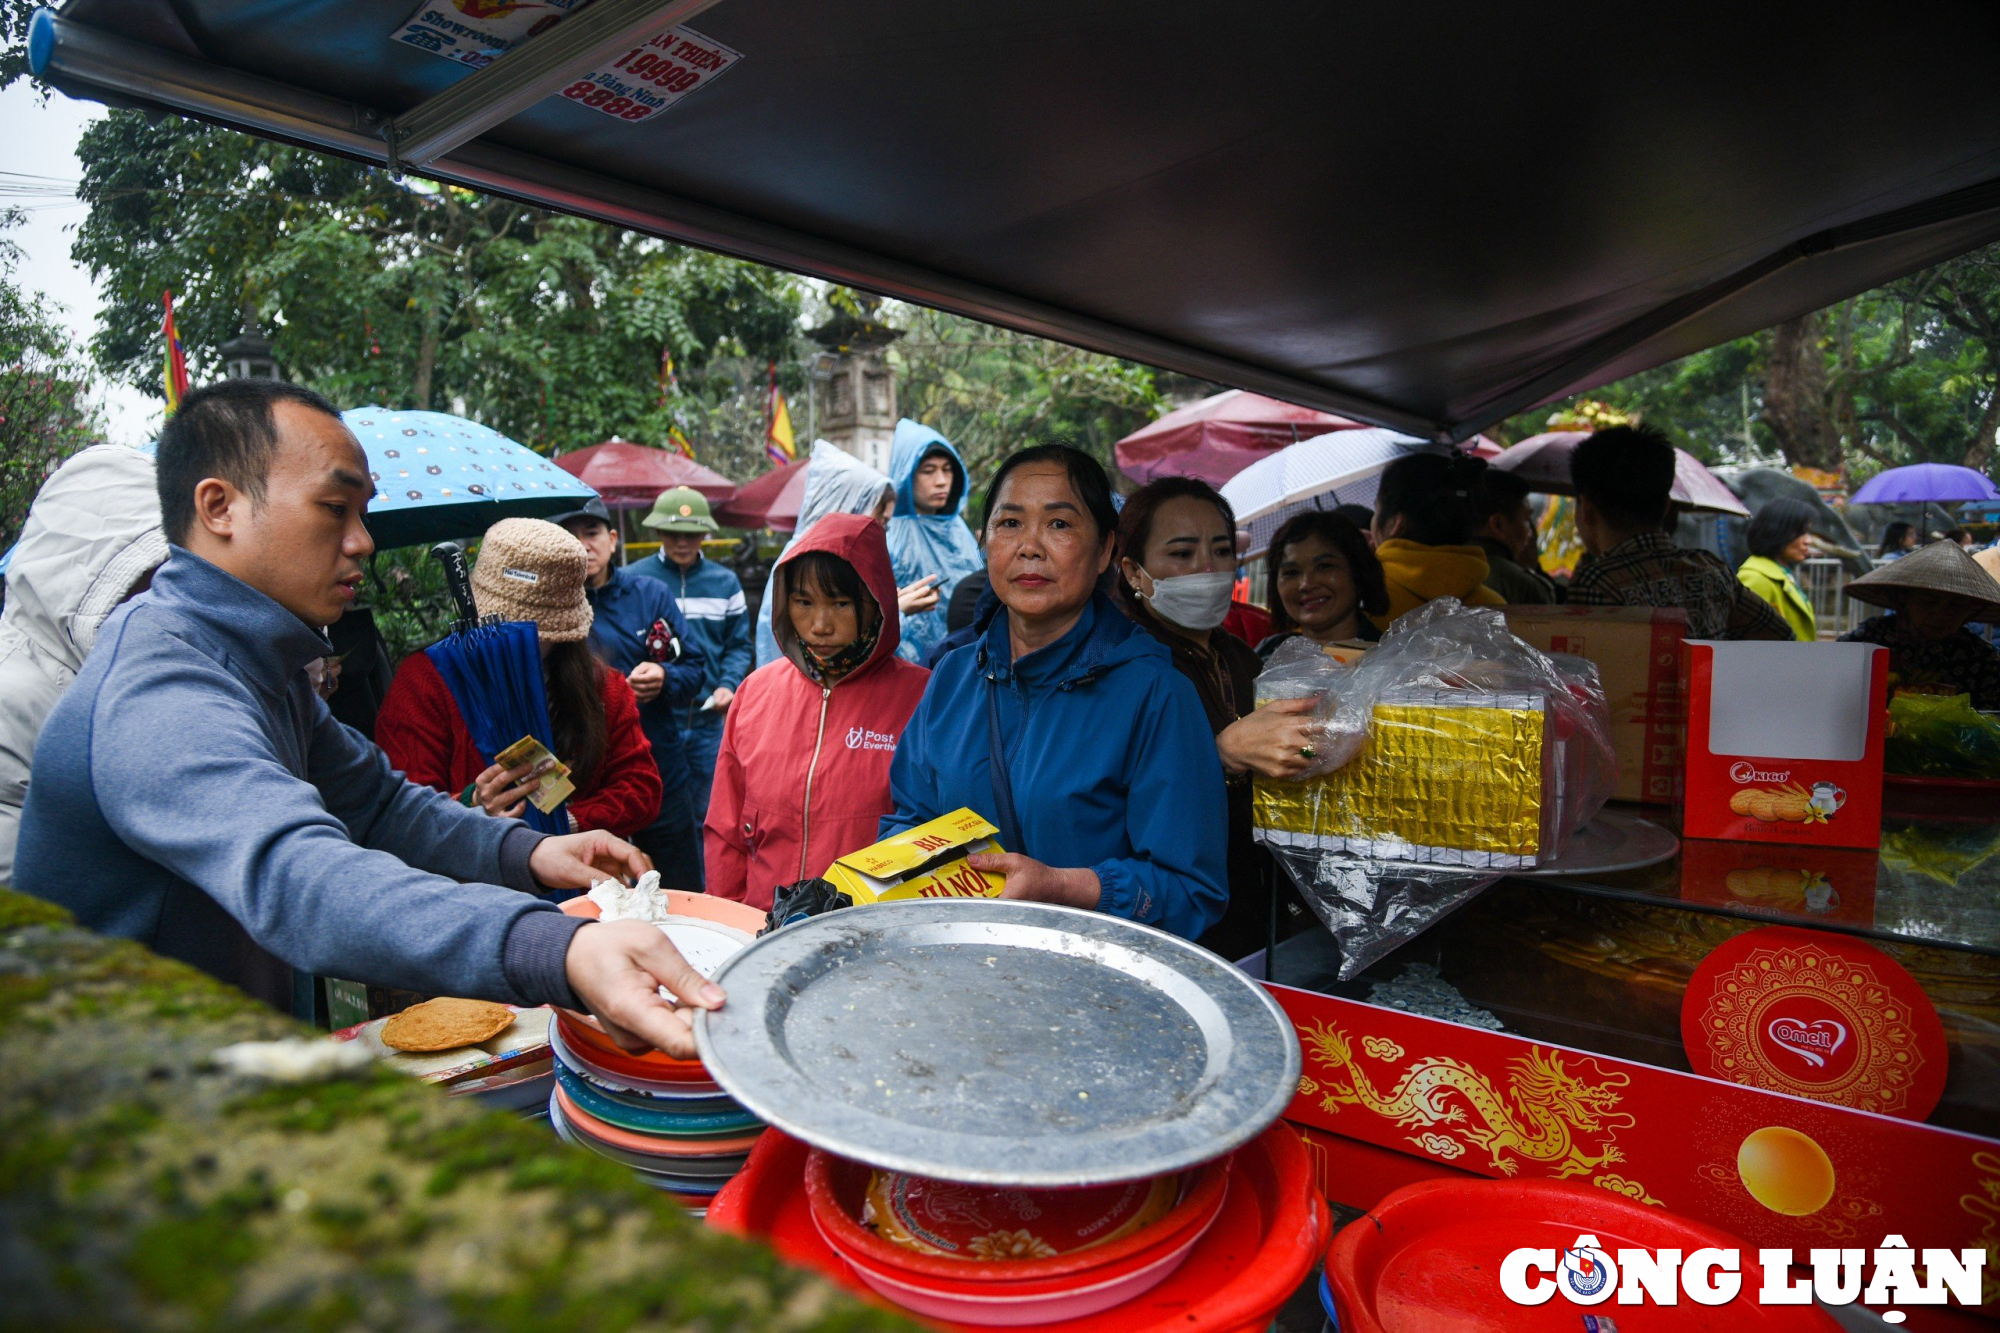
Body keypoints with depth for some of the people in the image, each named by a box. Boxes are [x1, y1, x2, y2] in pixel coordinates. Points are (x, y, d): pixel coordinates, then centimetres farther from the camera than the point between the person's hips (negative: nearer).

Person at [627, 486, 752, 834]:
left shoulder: (725, 582, 8)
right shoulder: (633, 580, -1)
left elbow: (739, 645, 12)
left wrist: (728, 685, -6)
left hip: (707, 723, 3)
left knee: (706, 817, 11)